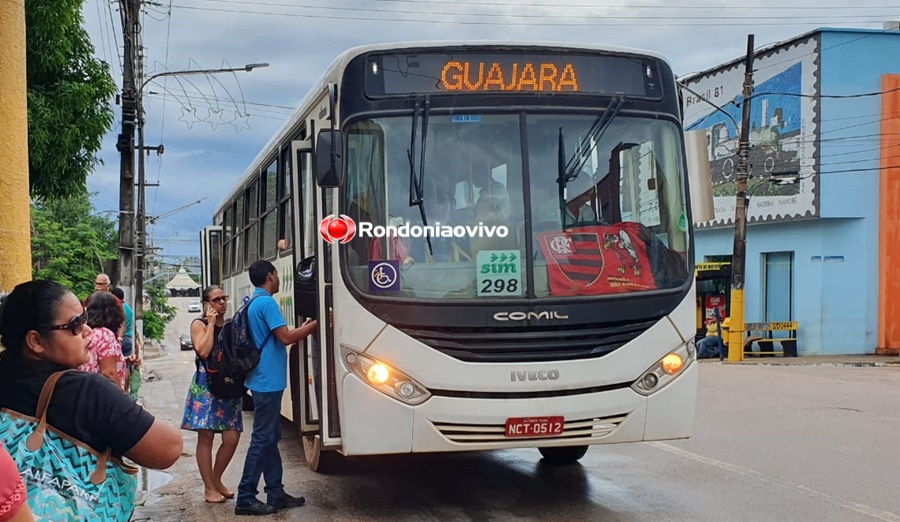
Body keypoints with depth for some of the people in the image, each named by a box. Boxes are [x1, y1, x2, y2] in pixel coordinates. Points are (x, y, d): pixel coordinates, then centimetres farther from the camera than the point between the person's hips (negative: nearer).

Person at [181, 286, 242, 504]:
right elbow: (203, 351, -18)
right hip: (206, 385, -5)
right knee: (206, 437, 0)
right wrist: (211, 324, -14)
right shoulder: (199, 325, -1)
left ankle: (216, 480, 21)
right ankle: (209, 488, 9)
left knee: (232, 438, 1)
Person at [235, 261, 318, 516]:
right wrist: (315, 324, -9)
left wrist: (306, 327, 17)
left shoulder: (254, 302, 15)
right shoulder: (266, 302, -15)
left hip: (265, 380, 10)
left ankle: (276, 494, 17)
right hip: (268, 380, -10)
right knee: (262, 438, -6)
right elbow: (286, 337, -19)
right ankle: (245, 498, -3)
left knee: (271, 437, 12)